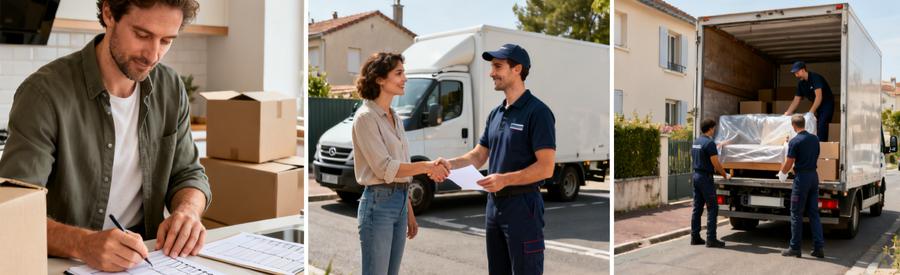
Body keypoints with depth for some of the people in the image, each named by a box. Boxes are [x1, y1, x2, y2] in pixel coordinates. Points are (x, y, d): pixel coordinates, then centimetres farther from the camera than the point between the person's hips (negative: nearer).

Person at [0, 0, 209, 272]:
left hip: (143, 254, 4)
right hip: (66, 262, -3)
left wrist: (187, 211, -14)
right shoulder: (45, 92, -14)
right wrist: (84, 243, -36)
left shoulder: (171, 88, 0)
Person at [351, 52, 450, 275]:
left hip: (400, 202, 8)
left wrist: (409, 213, 17)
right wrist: (427, 167, -18)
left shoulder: (394, 118, 14)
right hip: (379, 202, -8)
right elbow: (384, 168, -17)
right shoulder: (366, 117, -11)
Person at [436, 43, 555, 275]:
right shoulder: (496, 114, 12)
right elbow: (479, 155, 15)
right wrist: (451, 164, -3)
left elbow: (546, 168, -18)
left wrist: (505, 179, -28)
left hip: (522, 206, -8)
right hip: (494, 204, 8)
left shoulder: (537, 112, -13)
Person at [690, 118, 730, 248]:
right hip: (706, 177, -9)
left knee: (697, 208, 11)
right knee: (712, 208, -4)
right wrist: (725, 175, -3)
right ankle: (711, 239, -5)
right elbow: (716, 163, -15)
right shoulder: (709, 143, -15)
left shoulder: (696, 142, 12)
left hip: (696, 175, 9)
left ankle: (695, 237, 13)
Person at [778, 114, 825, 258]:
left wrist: (782, 173, 9)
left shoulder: (795, 141, -13)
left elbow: (789, 163, -10)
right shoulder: (815, 139, 7)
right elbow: (816, 157, 17)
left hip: (801, 178, -6)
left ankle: (795, 248, 6)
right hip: (814, 176, 7)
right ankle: (819, 247, 7)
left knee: (796, 214, 1)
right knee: (814, 213, 10)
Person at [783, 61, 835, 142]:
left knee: (821, 126, -21)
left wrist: (811, 112, -33)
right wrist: (787, 113, -6)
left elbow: (819, 97, -28)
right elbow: (796, 100, 6)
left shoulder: (815, 78, -20)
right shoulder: (801, 83, 3)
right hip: (817, 106, 8)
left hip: (827, 104, -8)